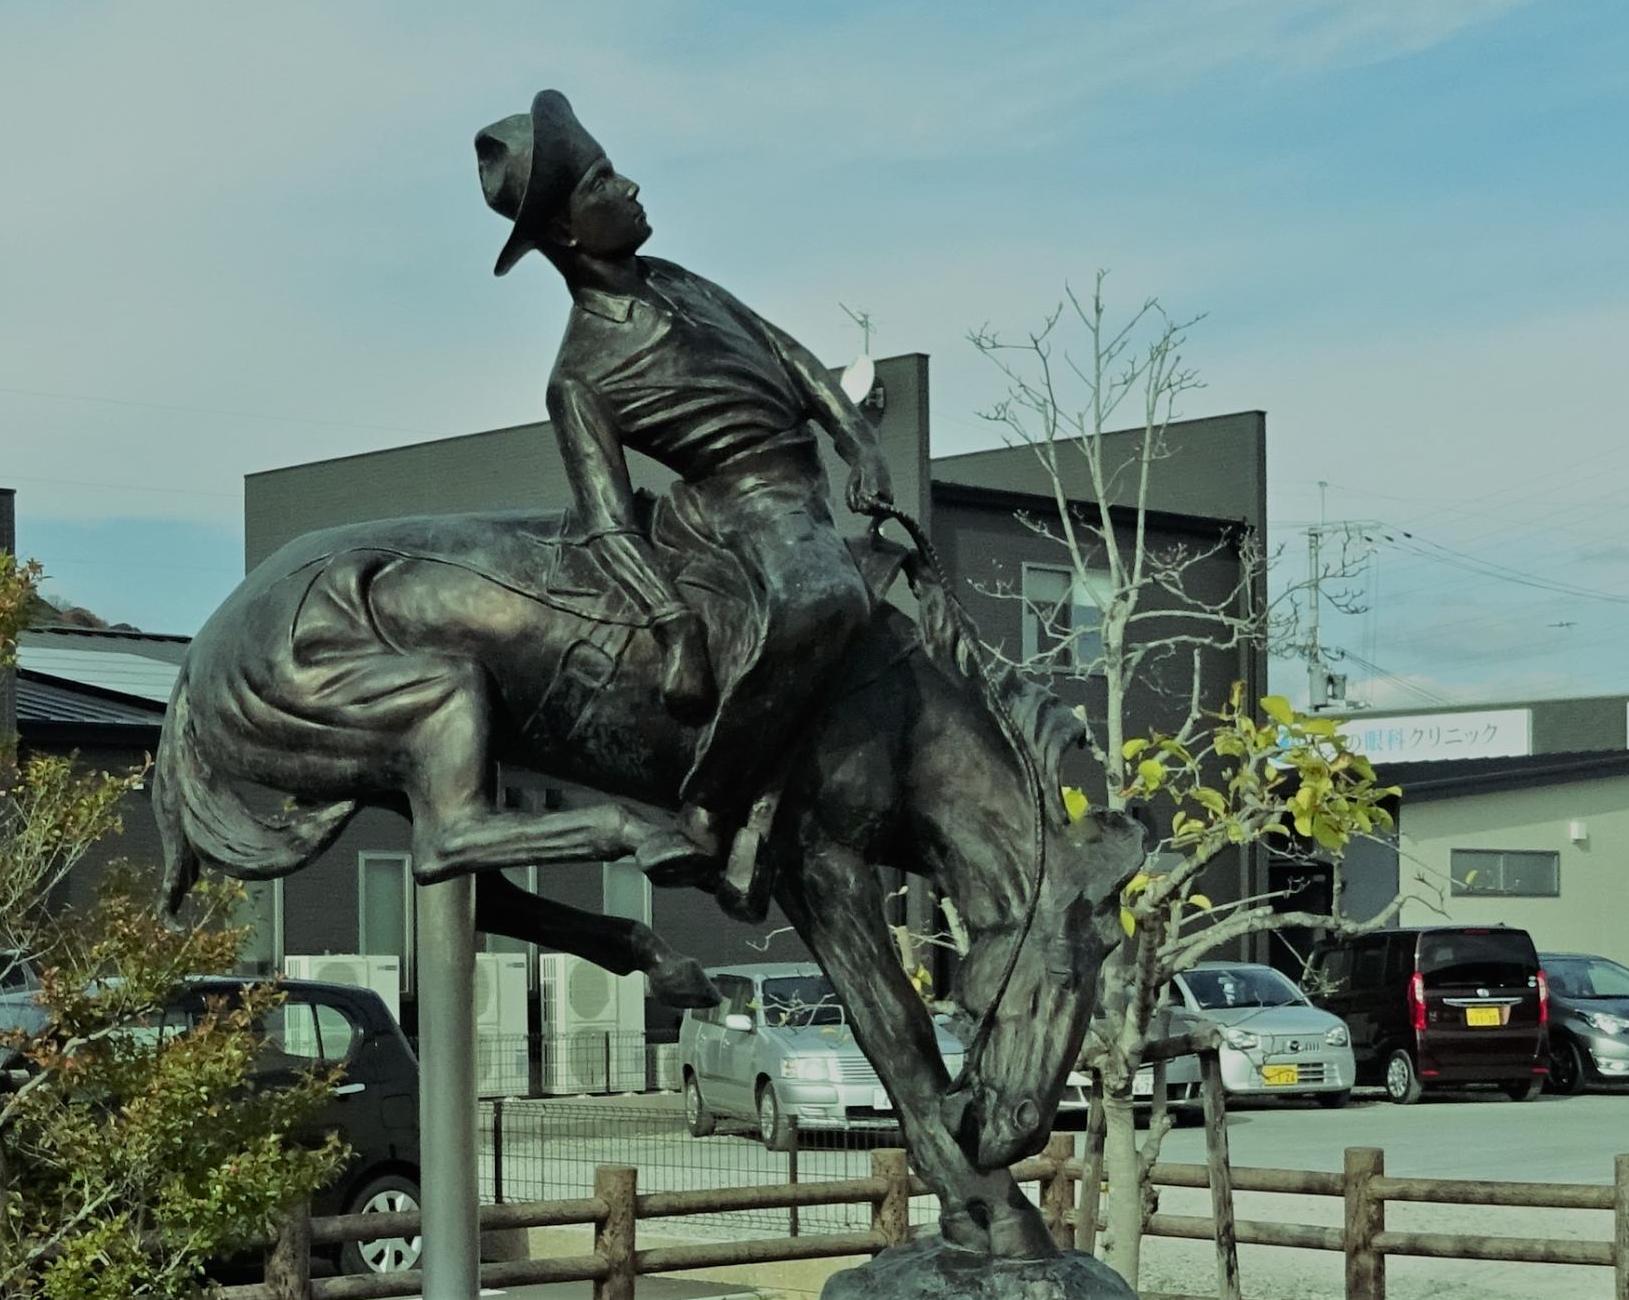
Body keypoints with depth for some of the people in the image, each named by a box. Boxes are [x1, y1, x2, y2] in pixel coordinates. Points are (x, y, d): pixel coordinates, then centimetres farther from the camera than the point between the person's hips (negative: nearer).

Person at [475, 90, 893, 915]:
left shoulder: (674, 283, 12)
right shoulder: (582, 377, -12)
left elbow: (788, 353, 16)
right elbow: (607, 524, -18)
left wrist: (862, 443, 3)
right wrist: (677, 627, -29)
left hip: (815, 495, 9)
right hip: (752, 501, -9)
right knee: (821, 602, -38)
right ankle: (705, 809, -25)